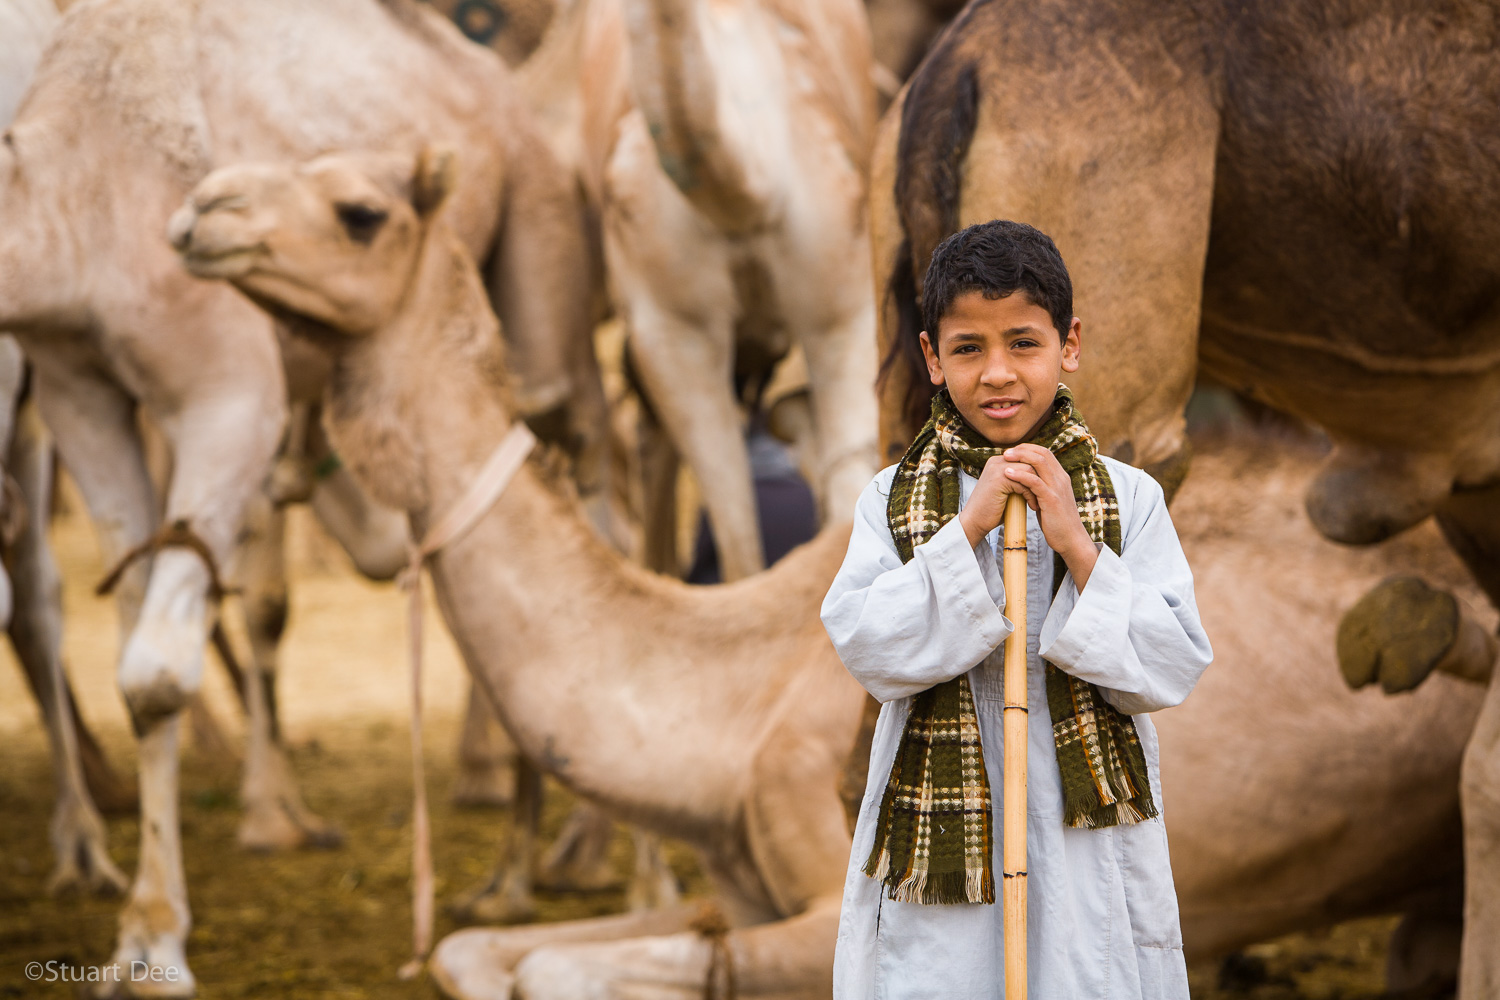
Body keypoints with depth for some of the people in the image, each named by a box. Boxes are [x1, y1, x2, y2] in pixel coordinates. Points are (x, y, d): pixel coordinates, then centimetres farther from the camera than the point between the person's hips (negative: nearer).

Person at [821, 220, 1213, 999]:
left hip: (1088, 849, 0)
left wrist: (1075, 543, -13)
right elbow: (868, 652, -9)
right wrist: (968, 527, -14)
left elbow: (1173, 670, -4)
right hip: (937, 850, 0)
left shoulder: (1129, 498, 3)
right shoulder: (895, 501, 4)